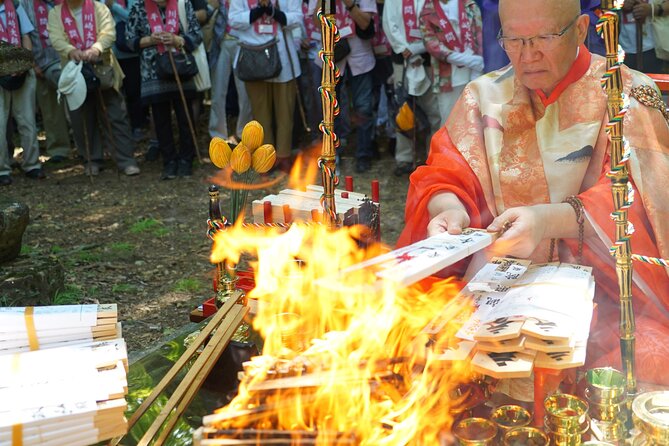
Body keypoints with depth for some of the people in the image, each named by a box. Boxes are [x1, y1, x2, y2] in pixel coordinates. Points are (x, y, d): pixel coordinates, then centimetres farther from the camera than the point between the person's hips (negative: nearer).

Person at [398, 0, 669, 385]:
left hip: (603, 287, -2)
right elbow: (444, 176, 5)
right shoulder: (483, 97, 11)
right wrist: (449, 209, -20)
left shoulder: (630, 96, 1)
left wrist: (550, 220, -30)